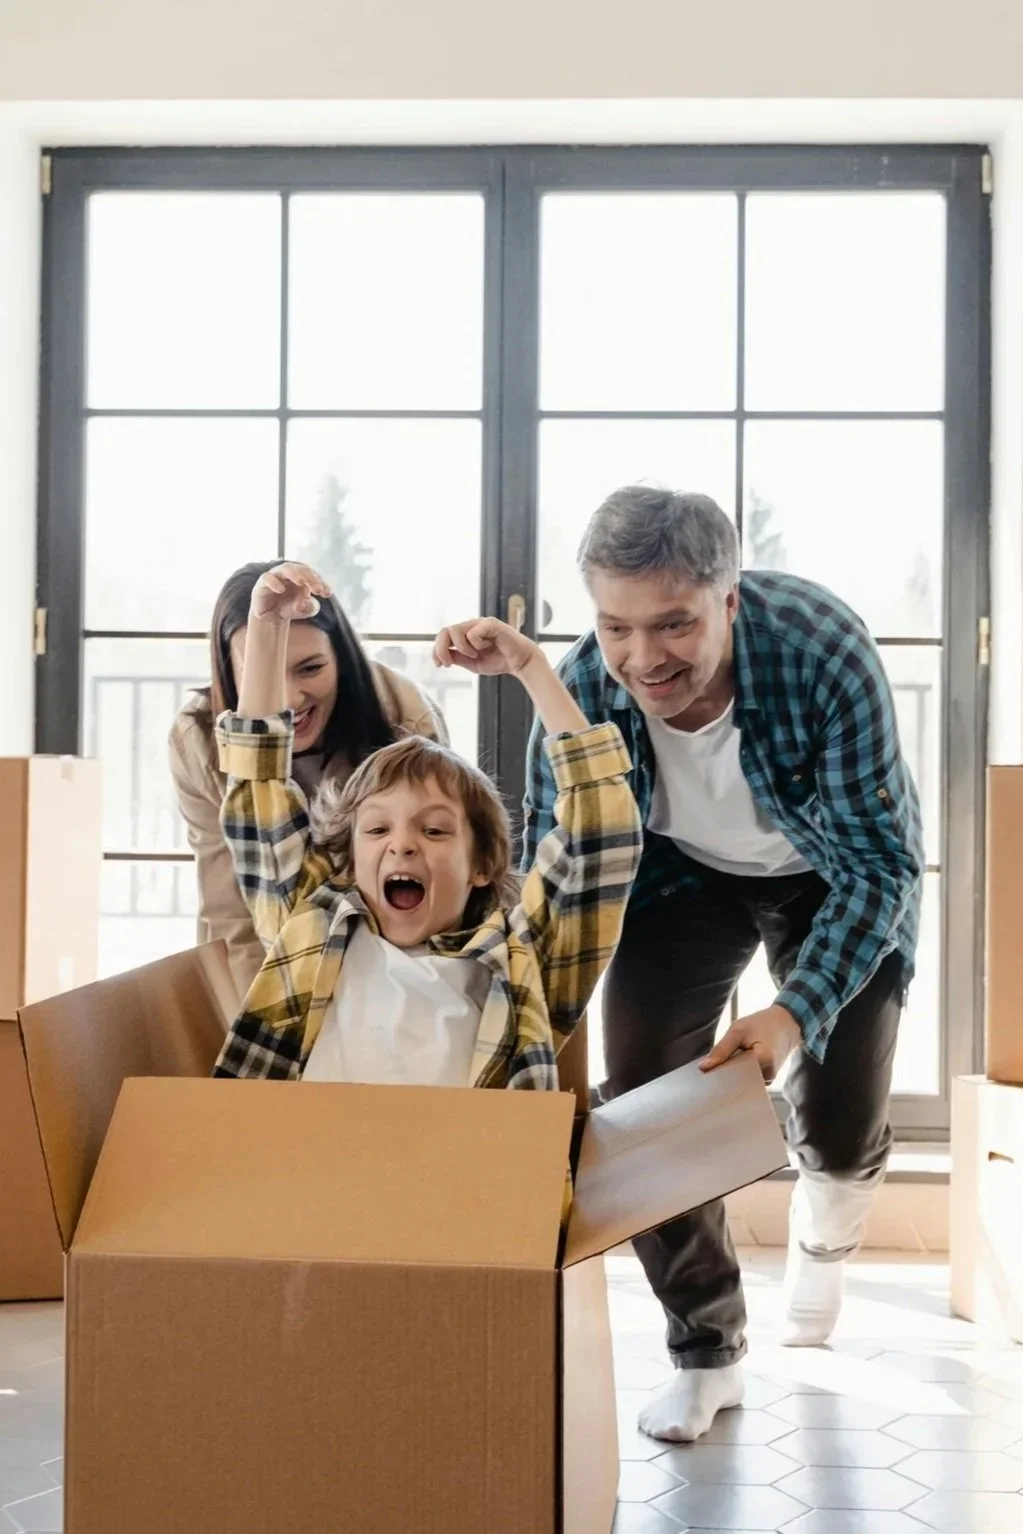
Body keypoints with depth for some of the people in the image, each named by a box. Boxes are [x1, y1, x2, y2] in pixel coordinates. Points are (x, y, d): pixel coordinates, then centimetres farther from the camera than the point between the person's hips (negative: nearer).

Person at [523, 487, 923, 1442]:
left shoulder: (826, 654, -37)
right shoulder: (583, 688, -29)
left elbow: (879, 864, -30)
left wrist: (795, 1013, -42)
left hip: (834, 878, -1)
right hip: (685, 874, 2)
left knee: (840, 1131, 1)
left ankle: (823, 1234, 40)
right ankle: (706, 1354, 15)